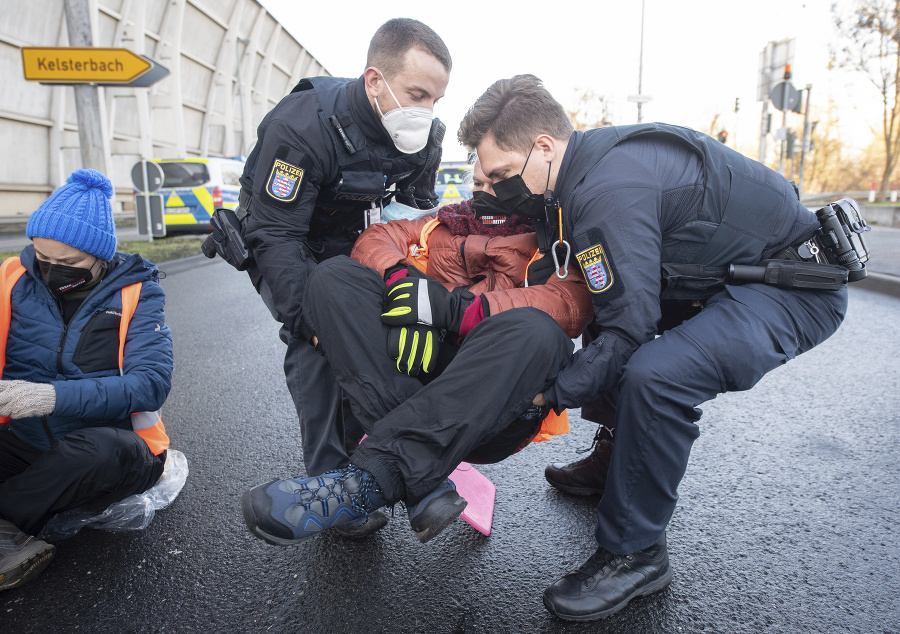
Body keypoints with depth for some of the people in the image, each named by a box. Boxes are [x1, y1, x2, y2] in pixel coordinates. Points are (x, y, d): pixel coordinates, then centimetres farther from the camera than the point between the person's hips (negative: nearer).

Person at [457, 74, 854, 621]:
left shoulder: (611, 190, -27)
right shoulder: (591, 160, 2)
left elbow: (628, 329, -27)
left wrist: (545, 394, -22)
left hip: (799, 288, -10)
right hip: (739, 274, 10)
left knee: (654, 376, -31)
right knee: (600, 315, 17)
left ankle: (635, 555, -9)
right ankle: (618, 462, 27)